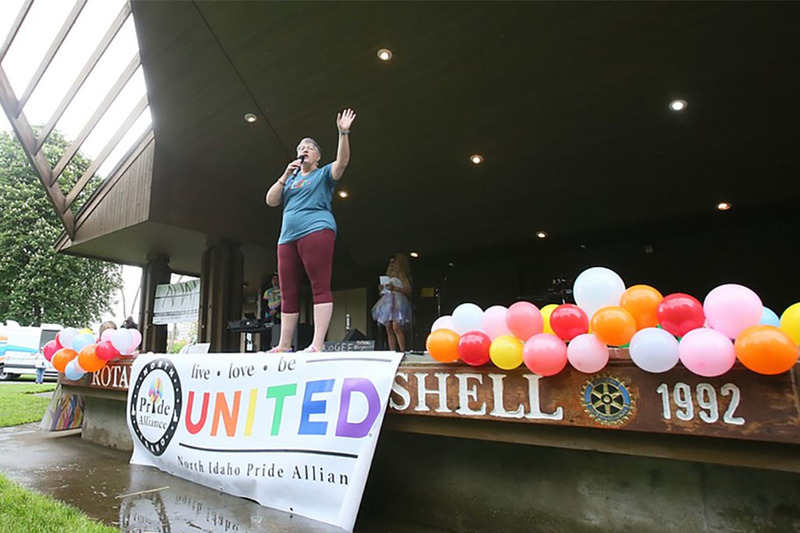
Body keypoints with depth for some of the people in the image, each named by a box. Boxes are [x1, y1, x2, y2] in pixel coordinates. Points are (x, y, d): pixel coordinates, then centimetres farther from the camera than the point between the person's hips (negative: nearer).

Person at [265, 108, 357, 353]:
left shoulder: (324, 174, 13)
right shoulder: (290, 179, 27)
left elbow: (342, 161, -6)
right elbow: (270, 201, 15)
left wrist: (343, 133, -17)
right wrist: (286, 175, 6)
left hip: (316, 231, -6)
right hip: (288, 237, 6)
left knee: (320, 287, -15)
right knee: (288, 294, 4)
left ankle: (317, 344, -19)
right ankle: (284, 345, 9)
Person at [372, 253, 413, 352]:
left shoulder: (401, 274, 4)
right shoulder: (388, 276, 24)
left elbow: (408, 290, -7)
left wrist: (394, 288, -16)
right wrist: (382, 289, 6)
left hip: (397, 302, -7)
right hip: (388, 303, 7)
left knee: (396, 327, -21)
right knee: (389, 330, -1)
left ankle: (403, 351, -23)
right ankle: (392, 353, -2)